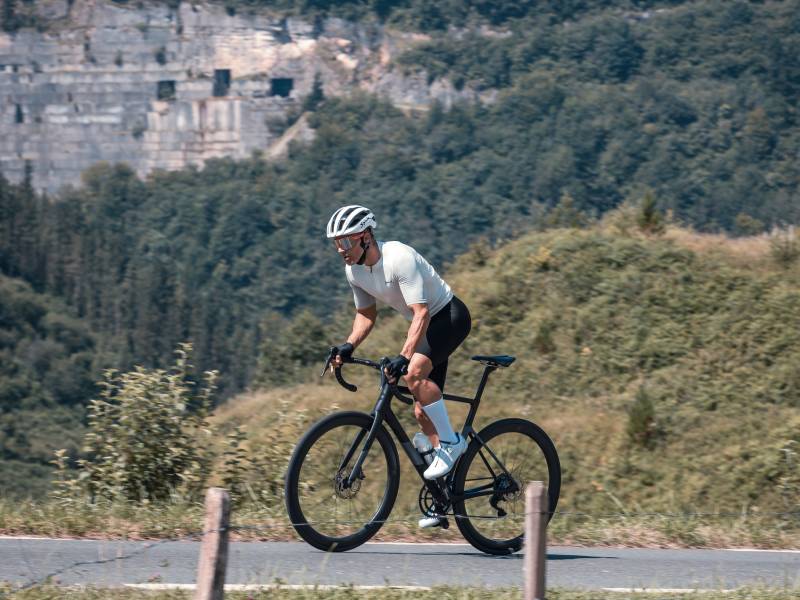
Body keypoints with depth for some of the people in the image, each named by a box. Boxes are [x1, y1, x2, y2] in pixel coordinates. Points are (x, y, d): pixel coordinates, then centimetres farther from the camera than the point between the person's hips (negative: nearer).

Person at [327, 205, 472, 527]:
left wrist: (404, 356, -46)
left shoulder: (399, 258, -29)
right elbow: (366, 315, 10)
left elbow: (421, 312, -35)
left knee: (415, 372, -34)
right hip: (427, 325, 9)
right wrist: (348, 346, -7)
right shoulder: (353, 270, -5)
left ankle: (451, 442, -18)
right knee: (422, 411, 3)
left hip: (450, 316, -8)